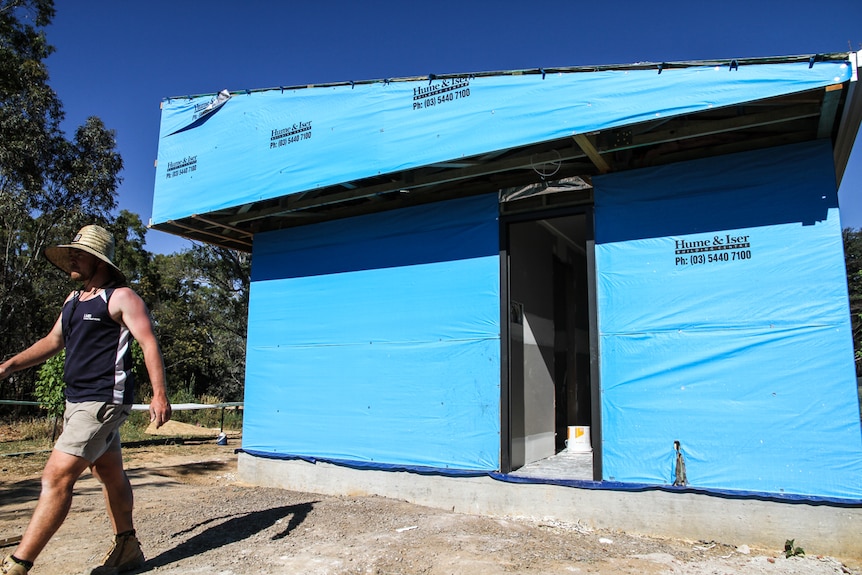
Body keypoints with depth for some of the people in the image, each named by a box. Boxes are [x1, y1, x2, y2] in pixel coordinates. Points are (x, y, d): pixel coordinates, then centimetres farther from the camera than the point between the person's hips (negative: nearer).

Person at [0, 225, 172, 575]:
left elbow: (149, 344, -16)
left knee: (57, 477, -12)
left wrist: (159, 395, -24)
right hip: (77, 401, 9)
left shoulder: (121, 297, -10)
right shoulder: (74, 299, 16)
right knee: (110, 474, 16)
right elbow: (52, 341, 24)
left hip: (104, 401, -9)